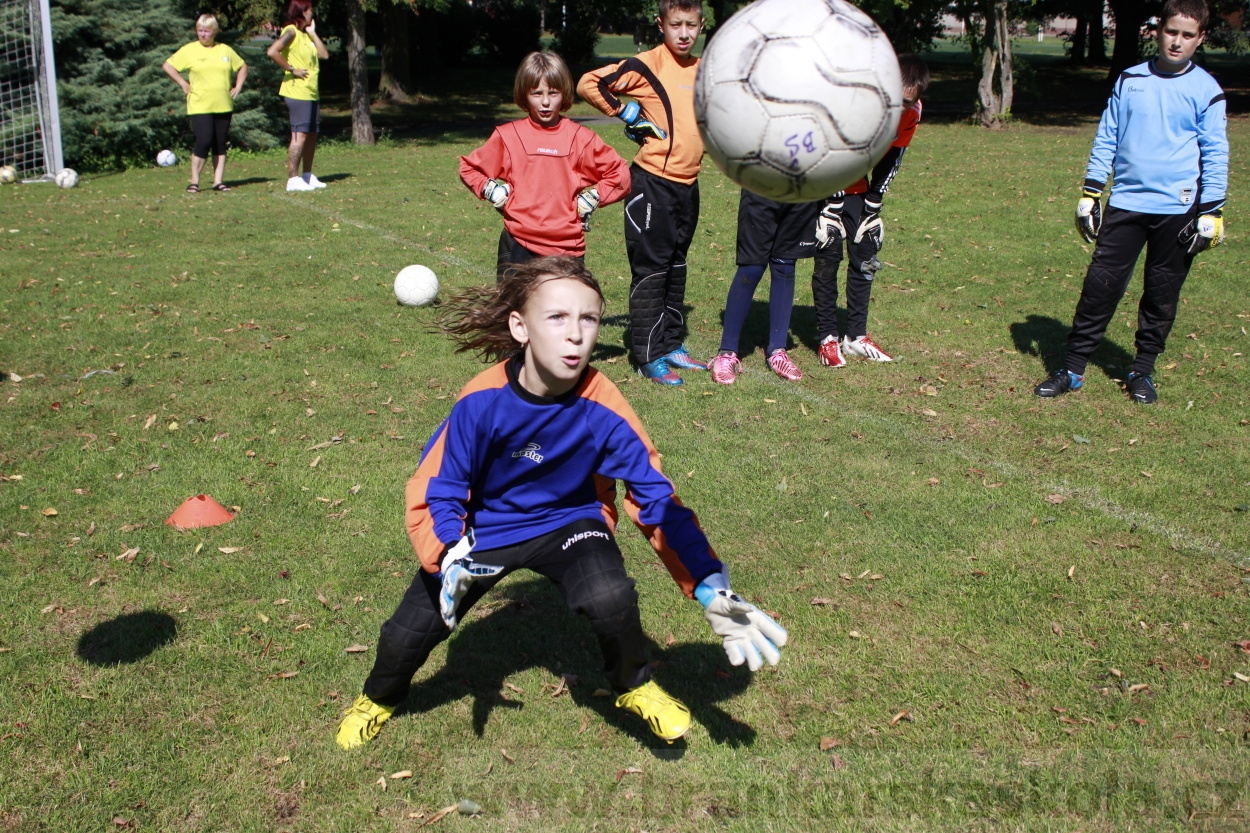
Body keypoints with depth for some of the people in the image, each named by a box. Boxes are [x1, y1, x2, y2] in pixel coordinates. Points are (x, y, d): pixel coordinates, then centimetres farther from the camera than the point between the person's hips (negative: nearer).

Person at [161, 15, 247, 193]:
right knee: (204, 142, -13)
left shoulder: (225, 50, 10)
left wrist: (237, 87, 10)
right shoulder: (189, 50, 1)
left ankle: (218, 181, 10)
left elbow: (242, 67, 23)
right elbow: (167, 66, 3)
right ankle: (194, 182, -4)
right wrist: (184, 84, -2)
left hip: (224, 106, 4)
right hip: (200, 107, -4)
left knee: (220, 144, 5)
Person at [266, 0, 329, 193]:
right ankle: (293, 179, -9)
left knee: (312, 134, 12)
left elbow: (324, 54, 11)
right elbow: (272, 52, -23)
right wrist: (292, 69, -18)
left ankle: (308, 176, 20)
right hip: (298, 93, -9)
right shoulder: (291, 32, -10)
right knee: (300, 135, -11)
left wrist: (312, 33, 7)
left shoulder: (305, 34, 18)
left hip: (311, 93, 9)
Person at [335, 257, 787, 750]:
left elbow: (657, 499, -22)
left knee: (610, 598, -30)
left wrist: (711, 590, -31)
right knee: (408, 633, -5)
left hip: (569, 521, -1)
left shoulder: (603, 409, -27)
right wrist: (450, 560, -36)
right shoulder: (481, 402, -26)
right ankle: (379, 699, 34)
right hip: (485, 527, 1)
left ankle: (634, 687, 5)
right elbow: (435, 491, -17)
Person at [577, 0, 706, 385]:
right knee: (651, 268, -3)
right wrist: (626, 113, -10)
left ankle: (671, 344, 25)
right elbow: (589, 84, -14)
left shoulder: (702, 70, 11)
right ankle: (649, 356, 3)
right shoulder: (647, 65, -10)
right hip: (652, 182, -7)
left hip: (687, 182, 7)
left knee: (676, 267, 14)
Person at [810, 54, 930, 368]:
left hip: (857, 189, 5)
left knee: (864, 257, 4)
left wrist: (873, 203, -2)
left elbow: (891, 160, 1)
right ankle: (827, 339, 1)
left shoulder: (911, 113, -13)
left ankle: (856, 336, 14)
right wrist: (832, 206, -21)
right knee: (829, 258, -8)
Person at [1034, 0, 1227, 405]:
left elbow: (1215, 155, 1)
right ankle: (1072, 369, 6)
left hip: (1178, 209, -1)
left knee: (1162, 296, 8)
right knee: (1100, 286, -1)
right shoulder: (1129, 81, 6)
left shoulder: (1206, 90, 0)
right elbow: (1106, 140, 9)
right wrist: (1089, 194, 5)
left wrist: (1211, 212, -5)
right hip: (1125, 204, 1)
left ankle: (1143, 370, 22)